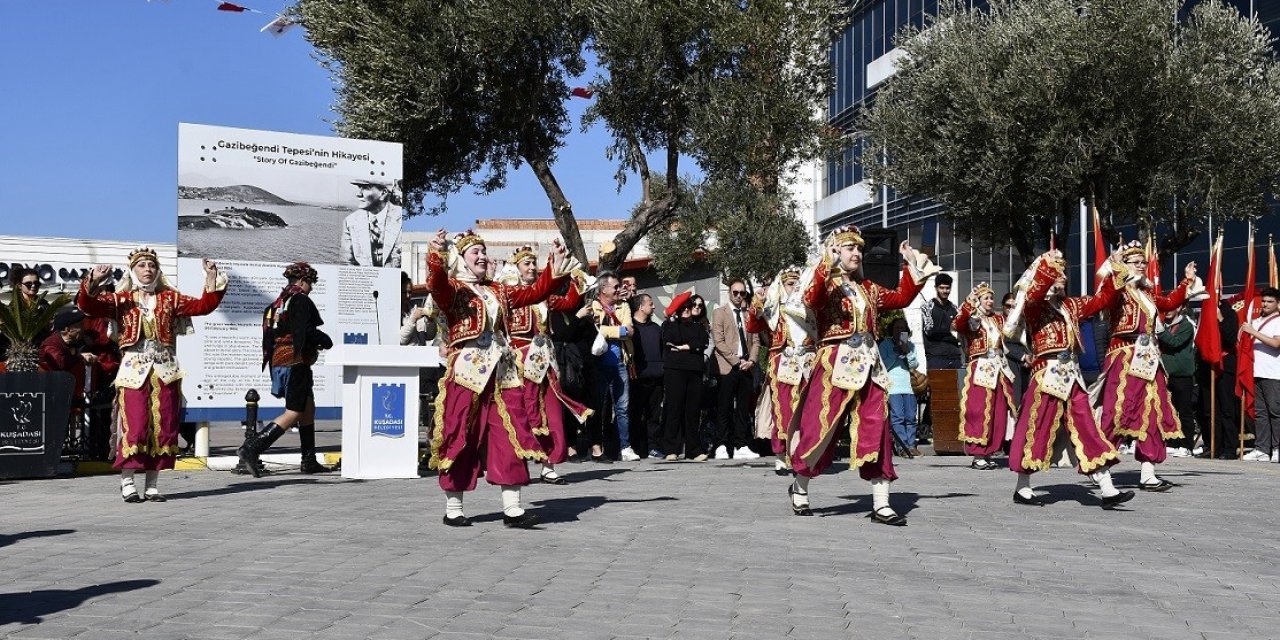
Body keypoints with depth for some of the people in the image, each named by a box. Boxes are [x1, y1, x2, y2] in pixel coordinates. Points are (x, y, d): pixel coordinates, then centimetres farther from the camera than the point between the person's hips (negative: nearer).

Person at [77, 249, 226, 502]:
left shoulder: (169, 299, 13)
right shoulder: (120, 300, 7)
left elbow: (203, 305, 7)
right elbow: (88, 305, -5)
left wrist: (212, 279, -5)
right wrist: (93, 282, -21)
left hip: (165, 371, 3)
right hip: (133, 370, -3)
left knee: (163, 428, 2)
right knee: (134, 427, -9)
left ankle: (153, 483, 9)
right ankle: (127, 481, 3)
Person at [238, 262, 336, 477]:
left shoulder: (277, 302, 17)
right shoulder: (301, 300, -9)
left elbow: (270, 334, 16)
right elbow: (304, 331, -21)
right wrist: (325, 341, -3)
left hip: (278, 361, 10)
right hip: (296, 363, -10)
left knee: (308, 408, 16)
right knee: (293, 414, -9)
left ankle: (309, 461, 17)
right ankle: (251, 448, -19)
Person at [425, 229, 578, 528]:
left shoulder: (498, 291, 20)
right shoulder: (452, 288, 0)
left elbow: (534, 292, 18)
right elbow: (435, 284, -22)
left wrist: (555, 271, 4)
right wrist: (436, 256, -42)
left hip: (502, 371, 6)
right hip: (466, 371, -6)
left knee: (511, 436, -1)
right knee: (460, 437, 0)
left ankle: (512, 507, 1)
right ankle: (453, 507, 11)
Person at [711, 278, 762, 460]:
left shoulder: (749, 314, 18)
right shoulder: (720, 313, 4)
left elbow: (755, 340, 14)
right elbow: (718, 341, -5)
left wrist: (751, 360, -4)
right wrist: (737, 360, -11)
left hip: (746, 368, 4)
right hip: (727, 367, -4)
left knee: (744, 409, 3)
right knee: (724, 409, -4)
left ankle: (741, 447, 5)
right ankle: (722, 447, -1)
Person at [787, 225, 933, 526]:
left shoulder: (868, 289, 17)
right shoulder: (826, 284, -3)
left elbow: (901, 298, 19)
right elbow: (810, 299, -25)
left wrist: (913, 266, 13)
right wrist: (827, 265, -33)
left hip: (869, 366, 6)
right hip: (835, 364, -6)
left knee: (876, 431, 0)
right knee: (820, 427, 1)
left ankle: (881, 505, 3)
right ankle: (799, 487, 23)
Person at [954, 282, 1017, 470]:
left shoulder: (999, 319, 17)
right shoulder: (972, 319, -2)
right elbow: (956, 325, -23)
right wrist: (969, 302, -32)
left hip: (1000, 370, 6)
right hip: (981, 370, -6)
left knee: (998, 414, 6)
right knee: (979, 413, -7)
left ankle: (988, 454, 14)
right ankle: (977, 456, -3)